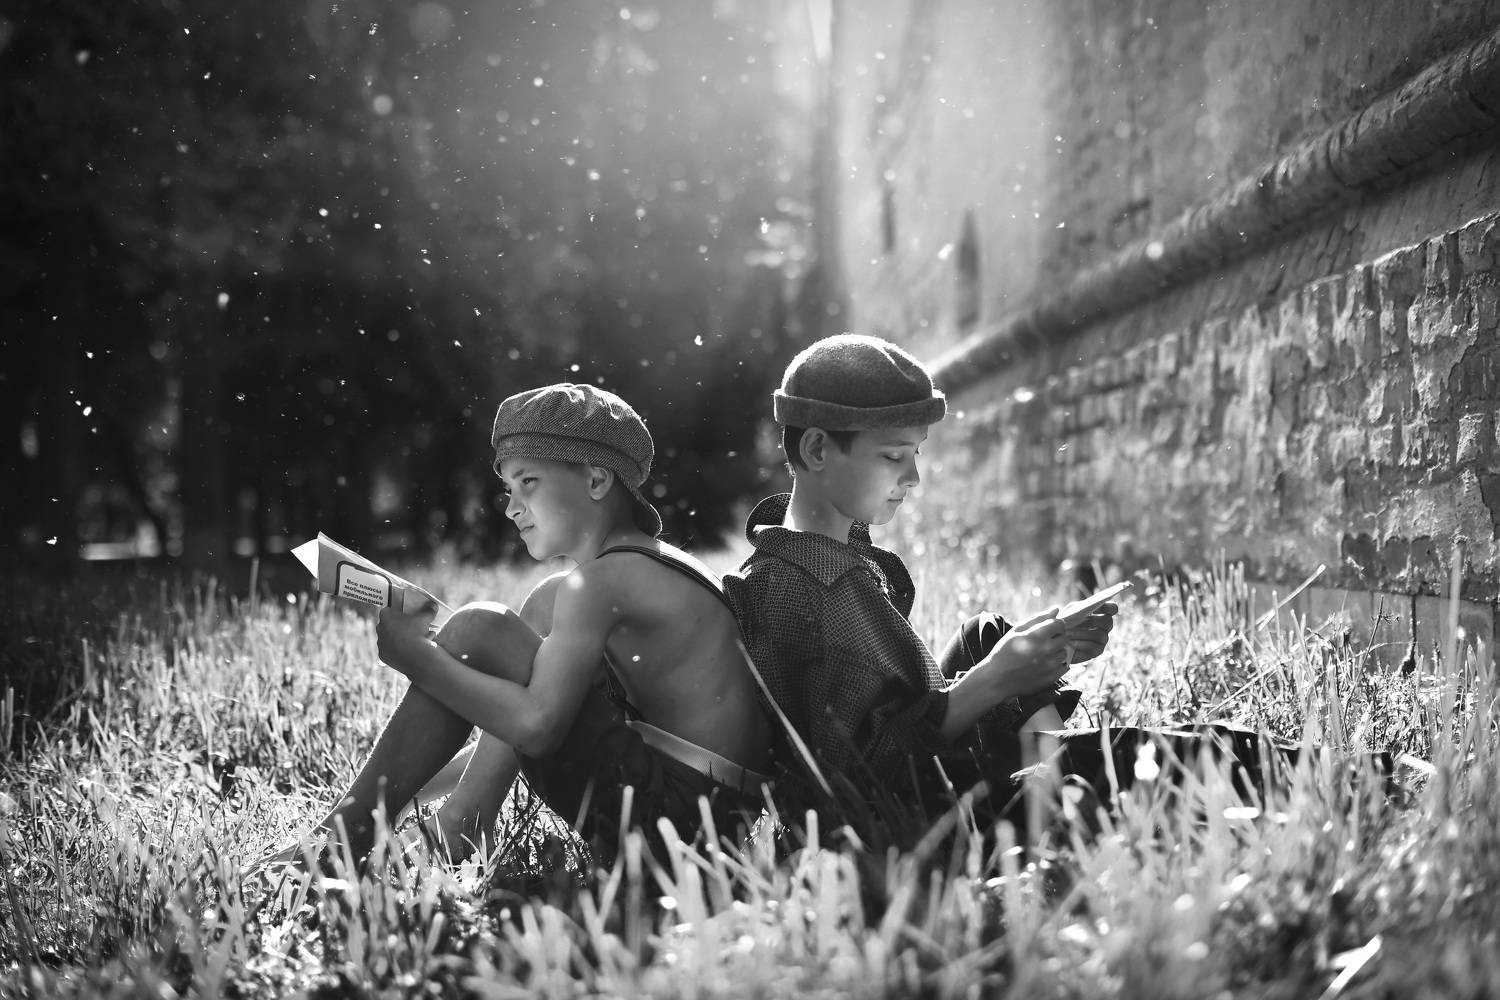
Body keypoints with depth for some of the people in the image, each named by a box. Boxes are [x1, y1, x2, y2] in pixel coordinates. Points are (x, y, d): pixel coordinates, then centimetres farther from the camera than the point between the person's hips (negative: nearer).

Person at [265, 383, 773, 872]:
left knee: (477, 631, -8)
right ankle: (457, 836, 19)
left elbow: (536, 725, -22)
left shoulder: (598, 582, -12)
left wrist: (417, 658, -12)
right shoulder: (653, 565, 19)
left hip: (675, 813, -10)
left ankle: (346, 838, -3)